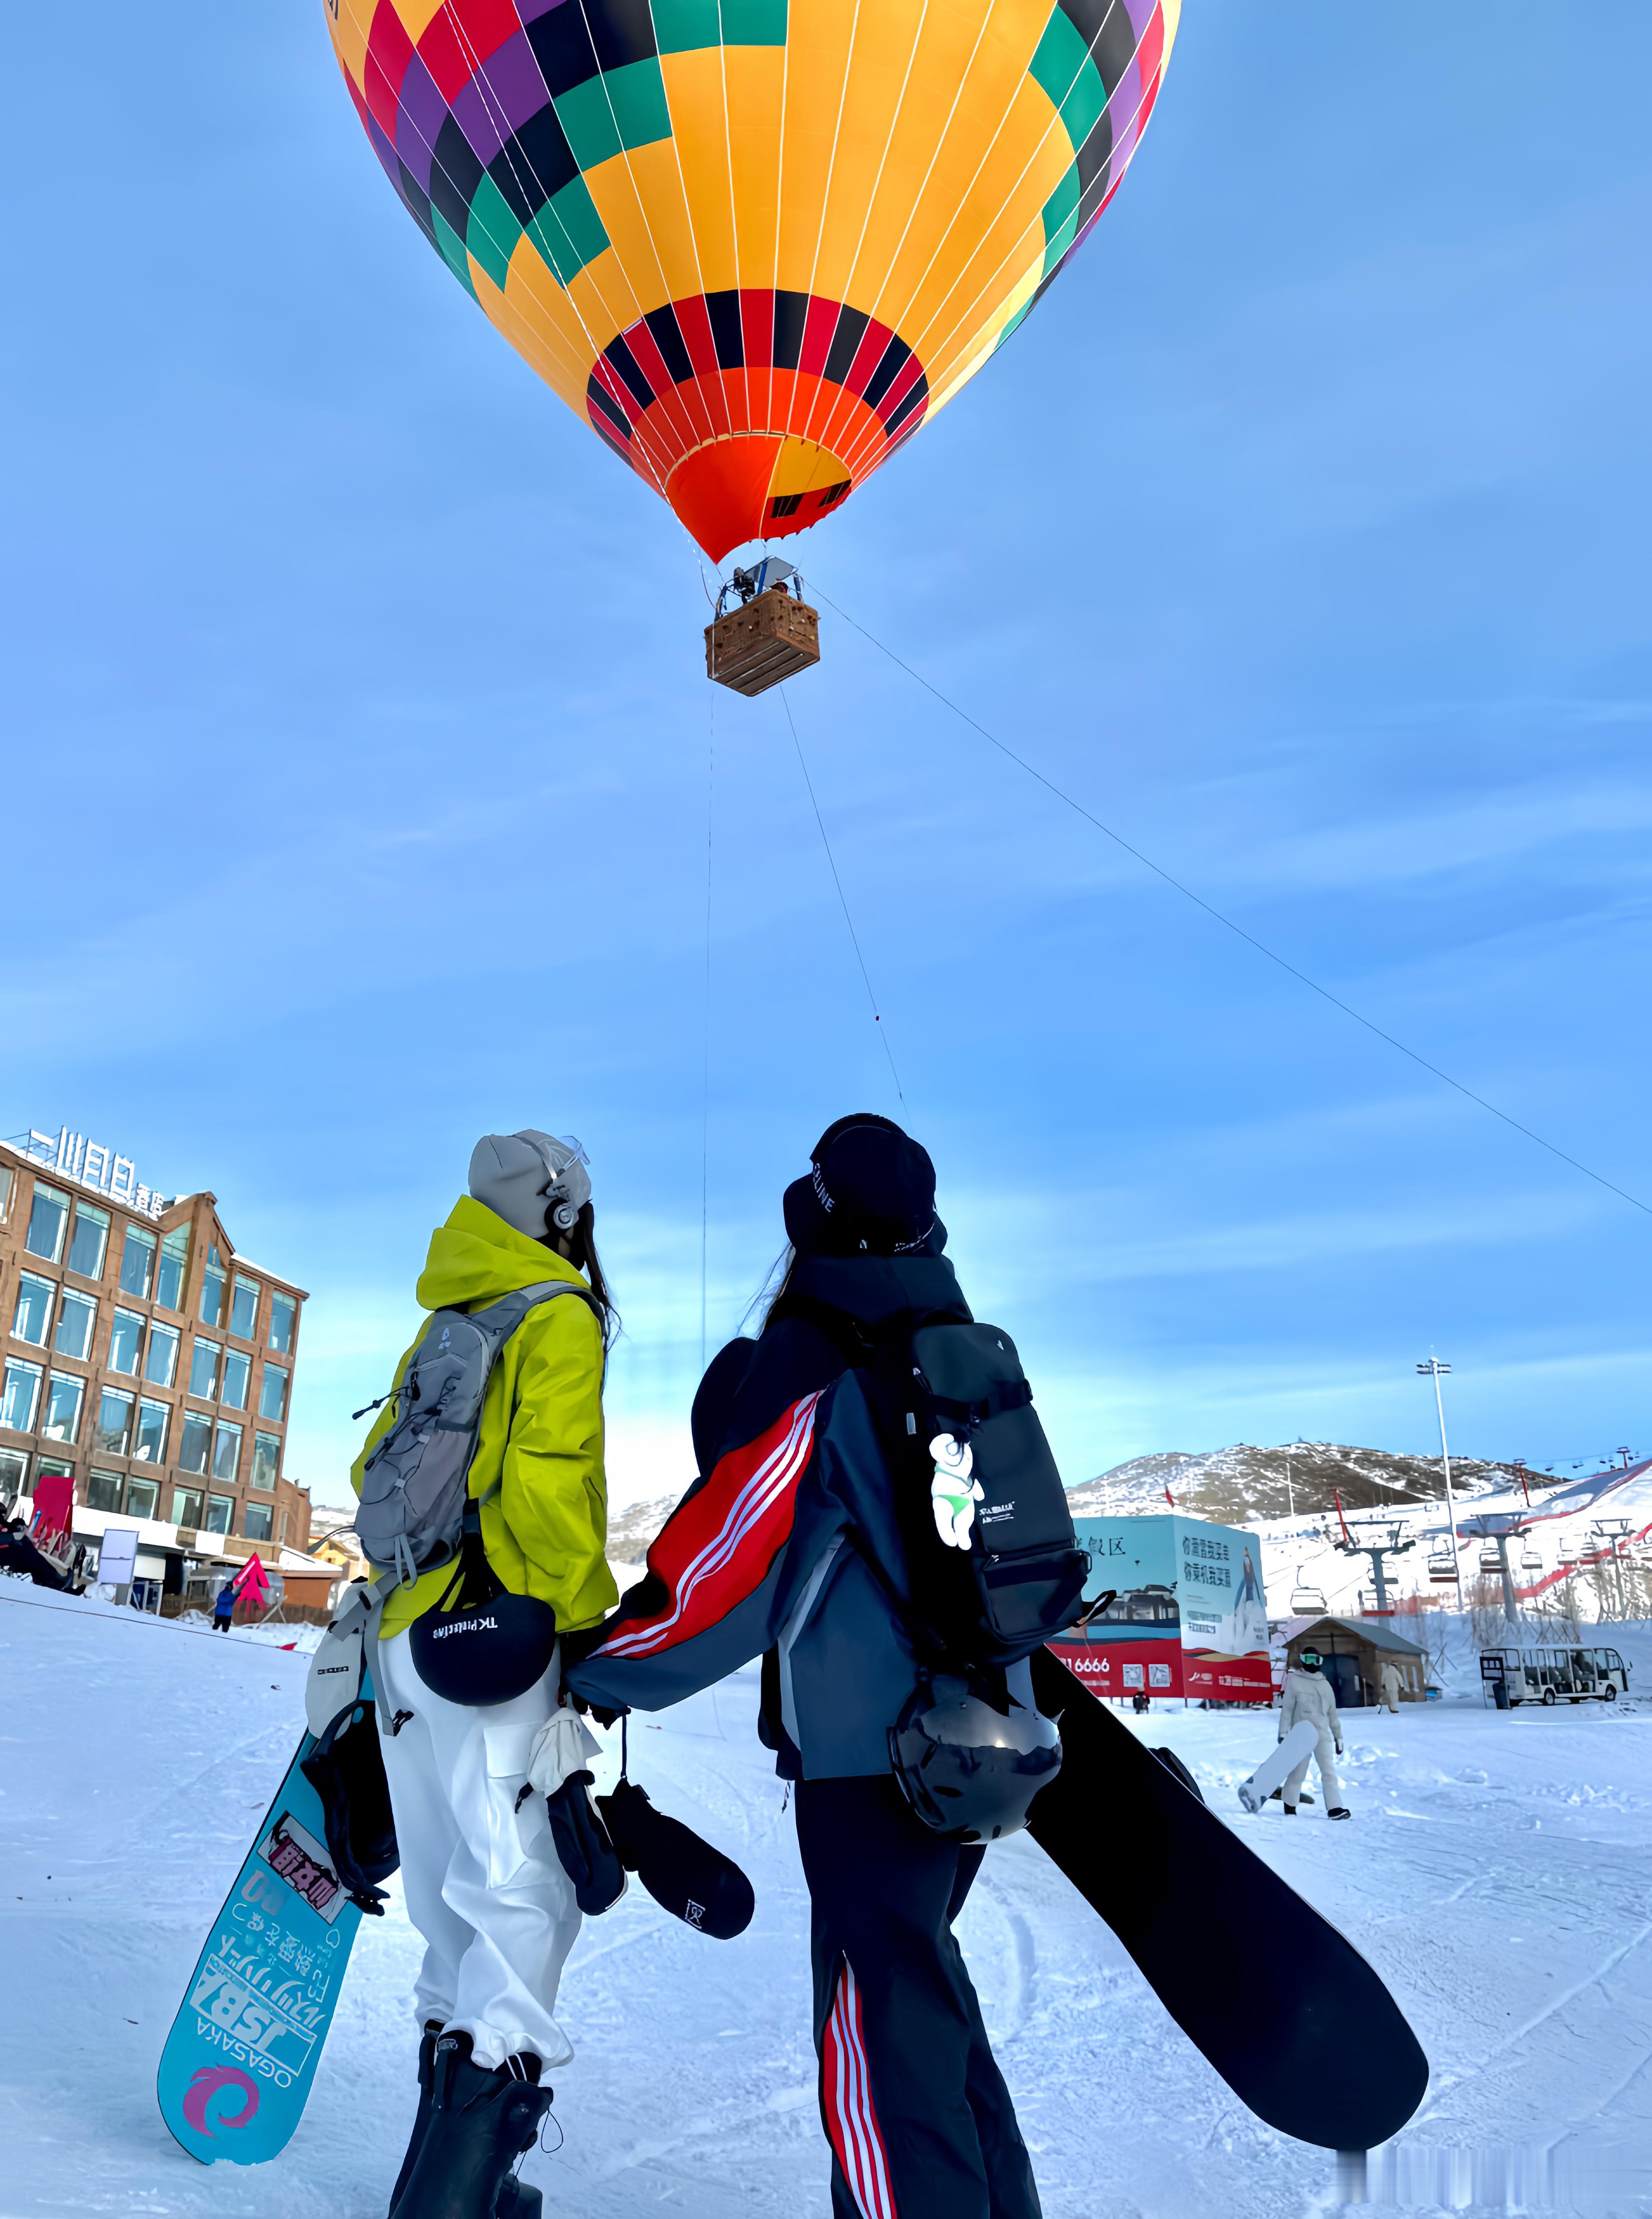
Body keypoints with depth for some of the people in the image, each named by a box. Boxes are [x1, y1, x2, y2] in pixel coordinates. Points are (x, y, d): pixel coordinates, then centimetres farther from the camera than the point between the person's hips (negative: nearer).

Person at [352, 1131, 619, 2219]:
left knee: (457, 1906, 16)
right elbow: (547, 1483, -19)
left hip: (408, 1633, 9)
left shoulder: (440, 1331, 17)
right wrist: (589, 1618, -11)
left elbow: (378, 1469, 21)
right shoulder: (558, 1320, -8)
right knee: (524, 1898, -3)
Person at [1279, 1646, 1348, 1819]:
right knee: (1298, 1772, 2)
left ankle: (1335, 1808, -9)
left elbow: (1333, 1713, 16)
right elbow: (1287, 1708, -5)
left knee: (1329, 1772, -5)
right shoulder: (1295, 1681, -2)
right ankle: (1290, 1805, 17)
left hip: (1323, 1735, 4)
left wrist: (1339, 1737, 15)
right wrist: (1283, 1733, -10)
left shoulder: (1325, 1684, 12)